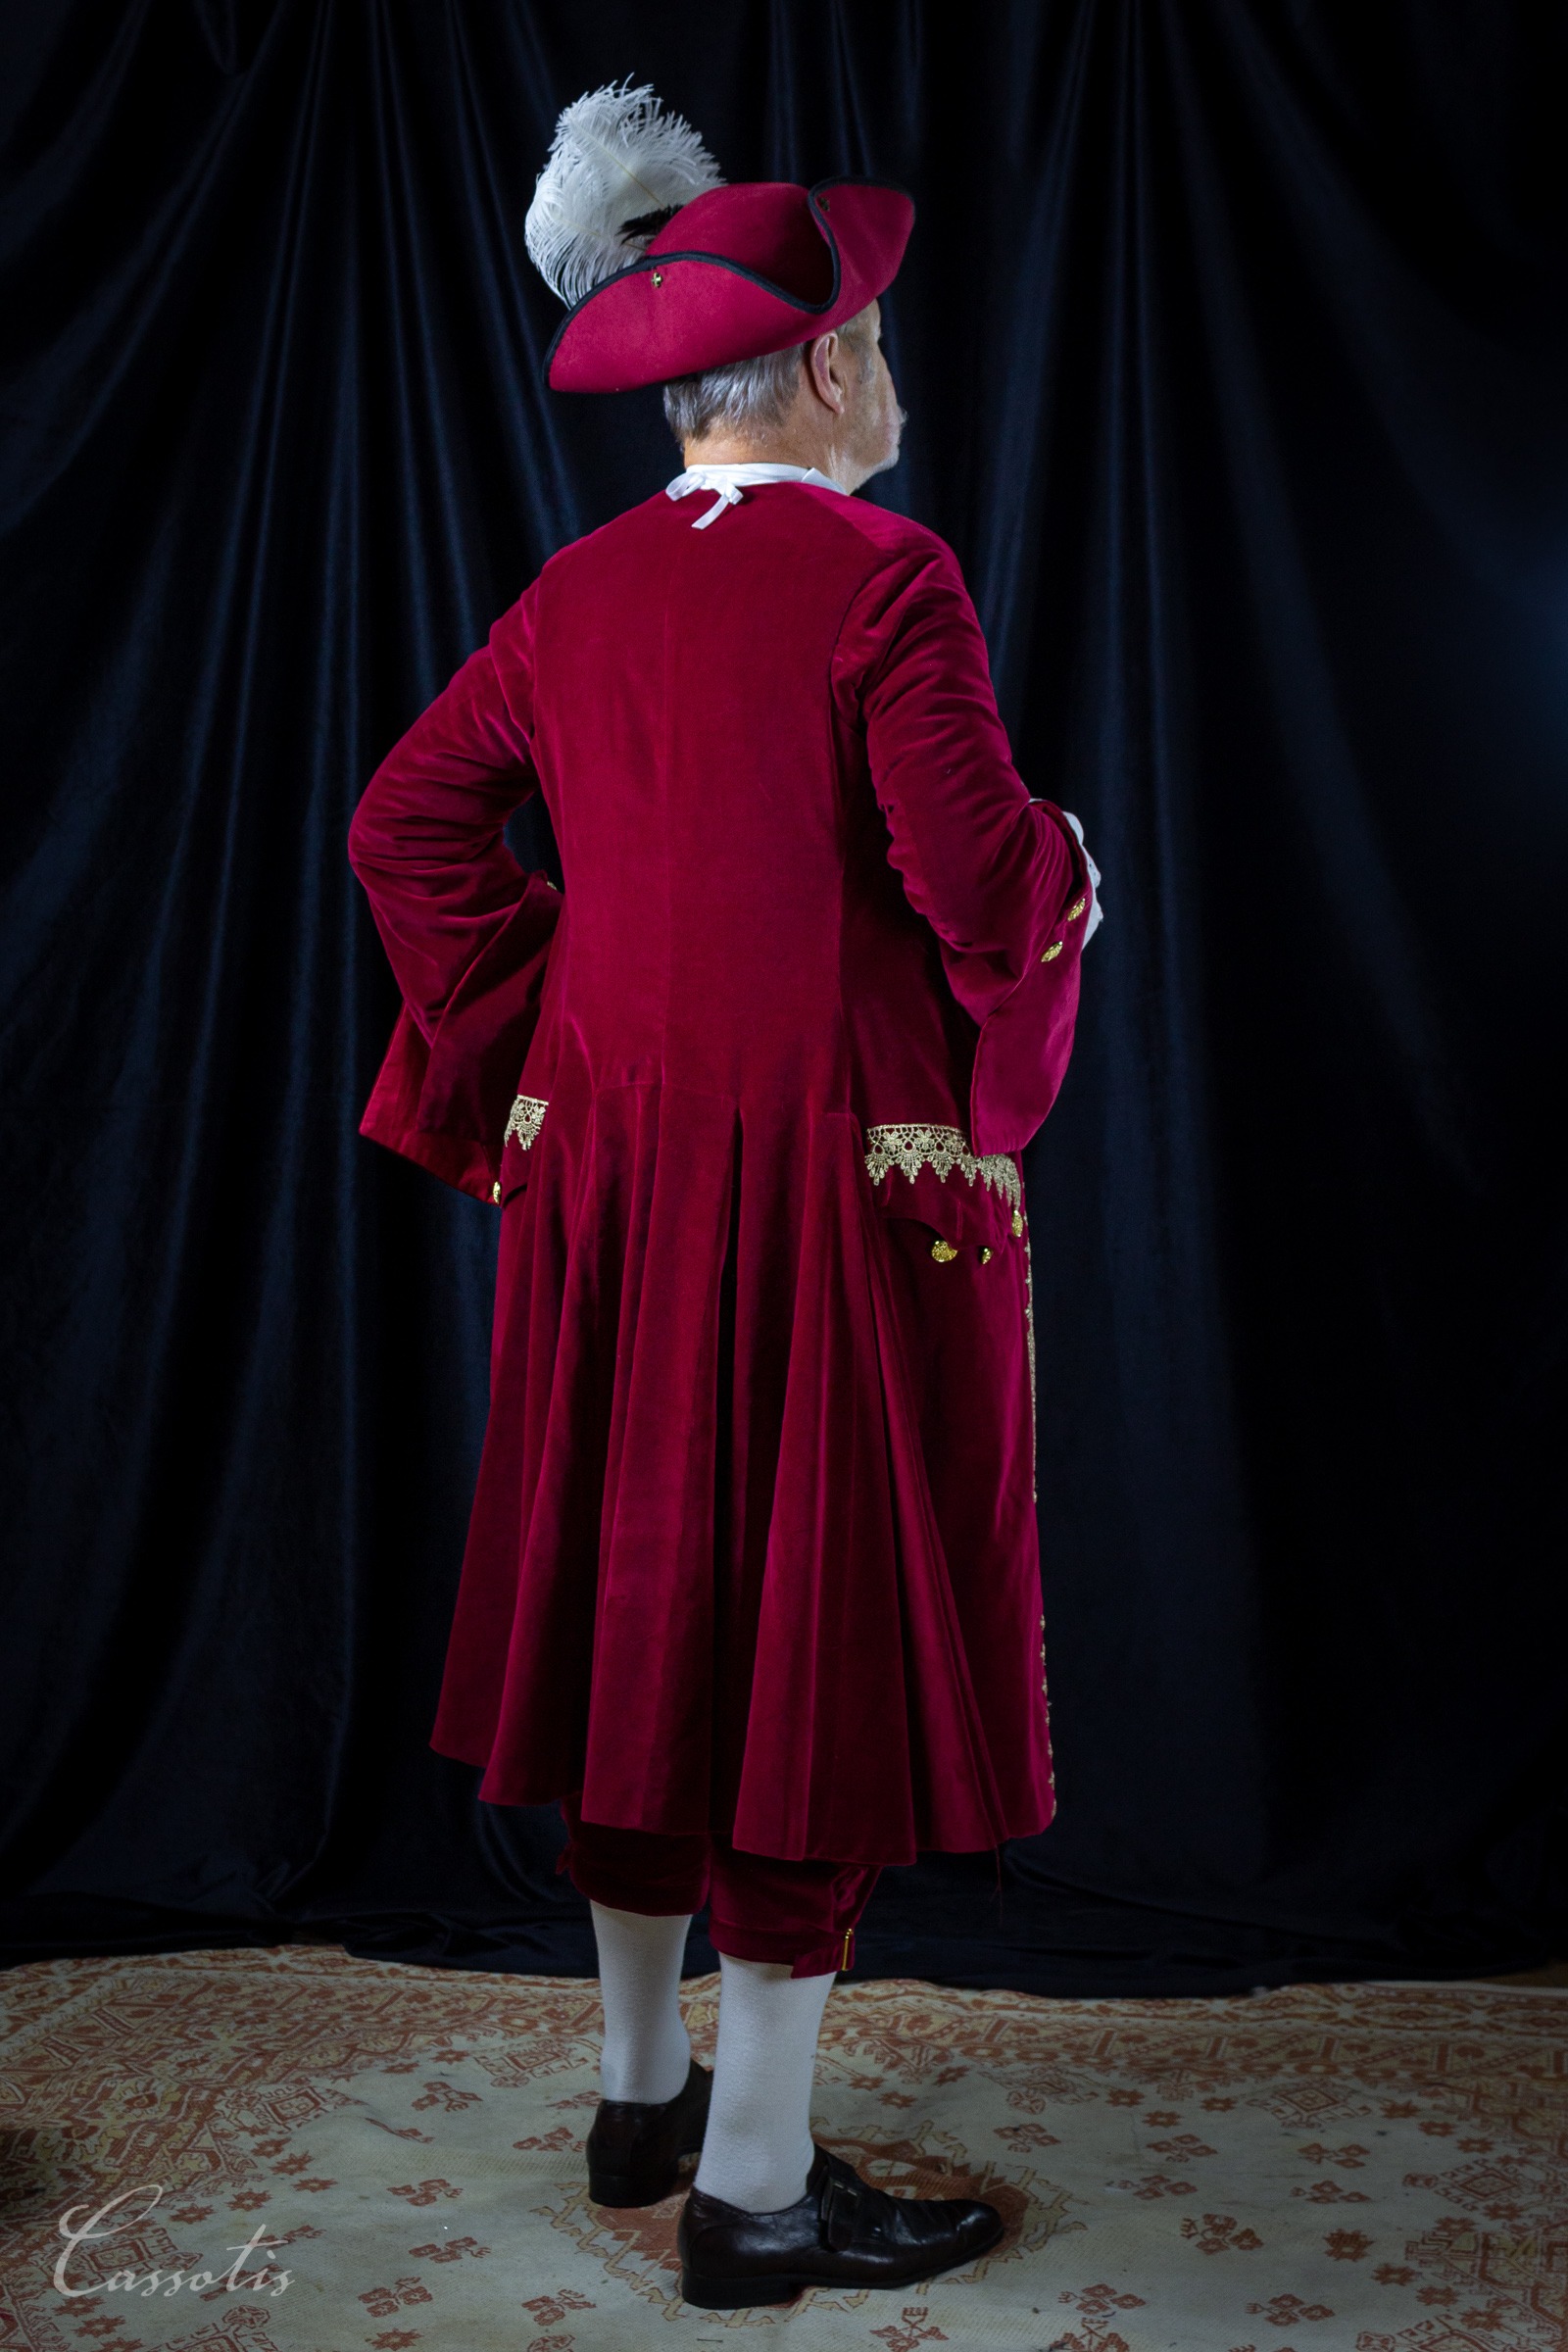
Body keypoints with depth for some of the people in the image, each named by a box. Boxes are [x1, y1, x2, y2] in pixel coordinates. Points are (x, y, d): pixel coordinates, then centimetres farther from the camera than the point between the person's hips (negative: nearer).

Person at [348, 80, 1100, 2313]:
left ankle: (644, 2093, 32)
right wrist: (1066, 867, 4)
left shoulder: (581, 588, 8)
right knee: (818, 1631, 2)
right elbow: (979, 873, -19)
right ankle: (755, 2191, 13)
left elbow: (409, 820, 9)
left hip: (616, 1172, 7)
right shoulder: (881, 574, -11)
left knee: (646, 1598, 16)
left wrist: (534, 1052, 12)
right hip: (839, 1180, -6)